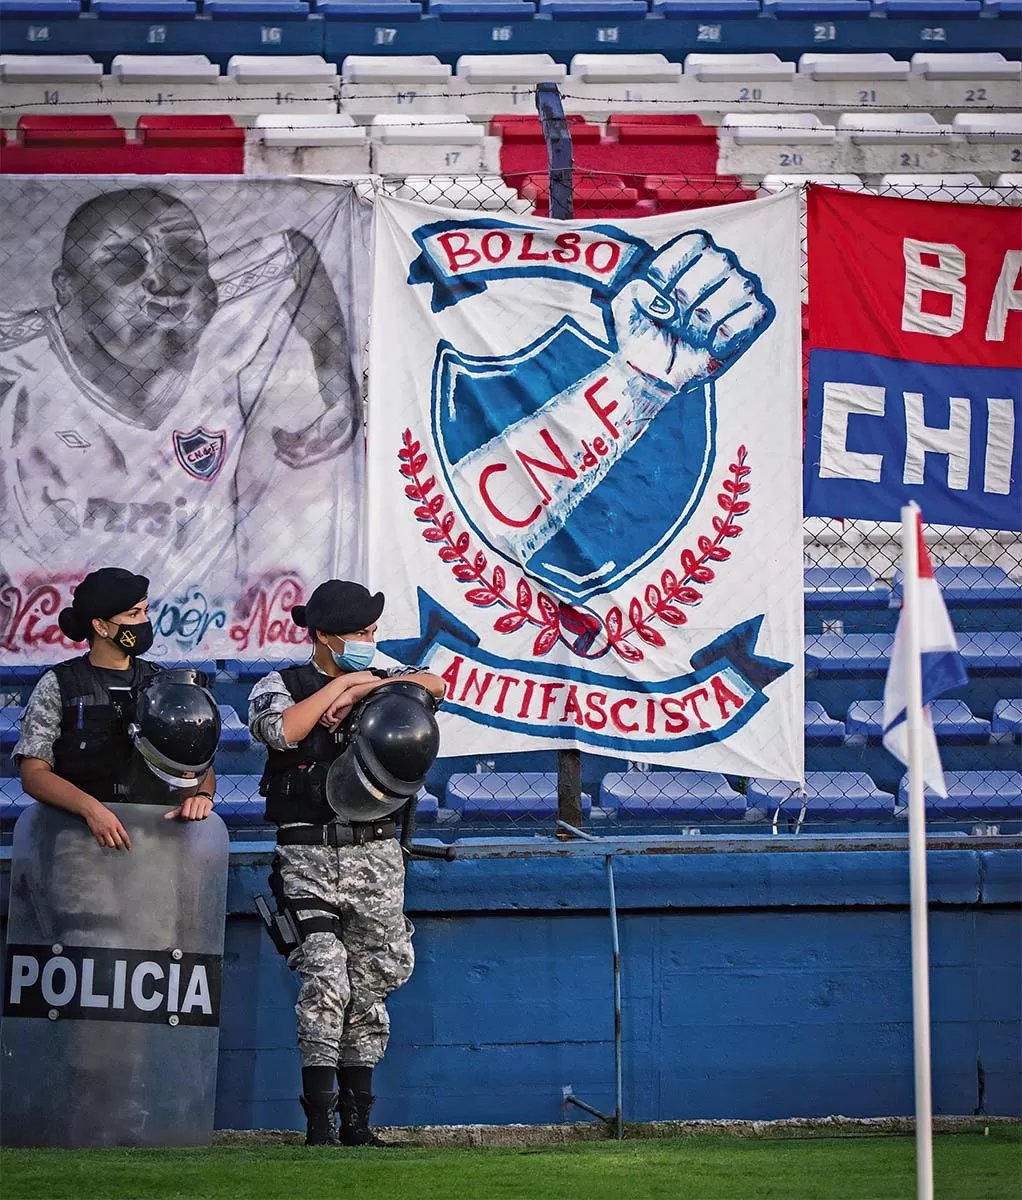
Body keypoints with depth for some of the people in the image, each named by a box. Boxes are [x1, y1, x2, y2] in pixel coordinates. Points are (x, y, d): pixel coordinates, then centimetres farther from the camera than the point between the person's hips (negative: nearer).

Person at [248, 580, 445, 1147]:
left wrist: (361, 692, -11)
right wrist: (340, 683, -7)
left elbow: (433, 686, -4)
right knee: (325, 977, -16)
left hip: (376, 854, 4)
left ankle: (357, 1119, 12)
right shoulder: (280, 686, 5)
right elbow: (280, 730, -16)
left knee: (371, 985, 5)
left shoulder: (383, 680, 14)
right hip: (308, 854, -4)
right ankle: (319, 1119, -15)